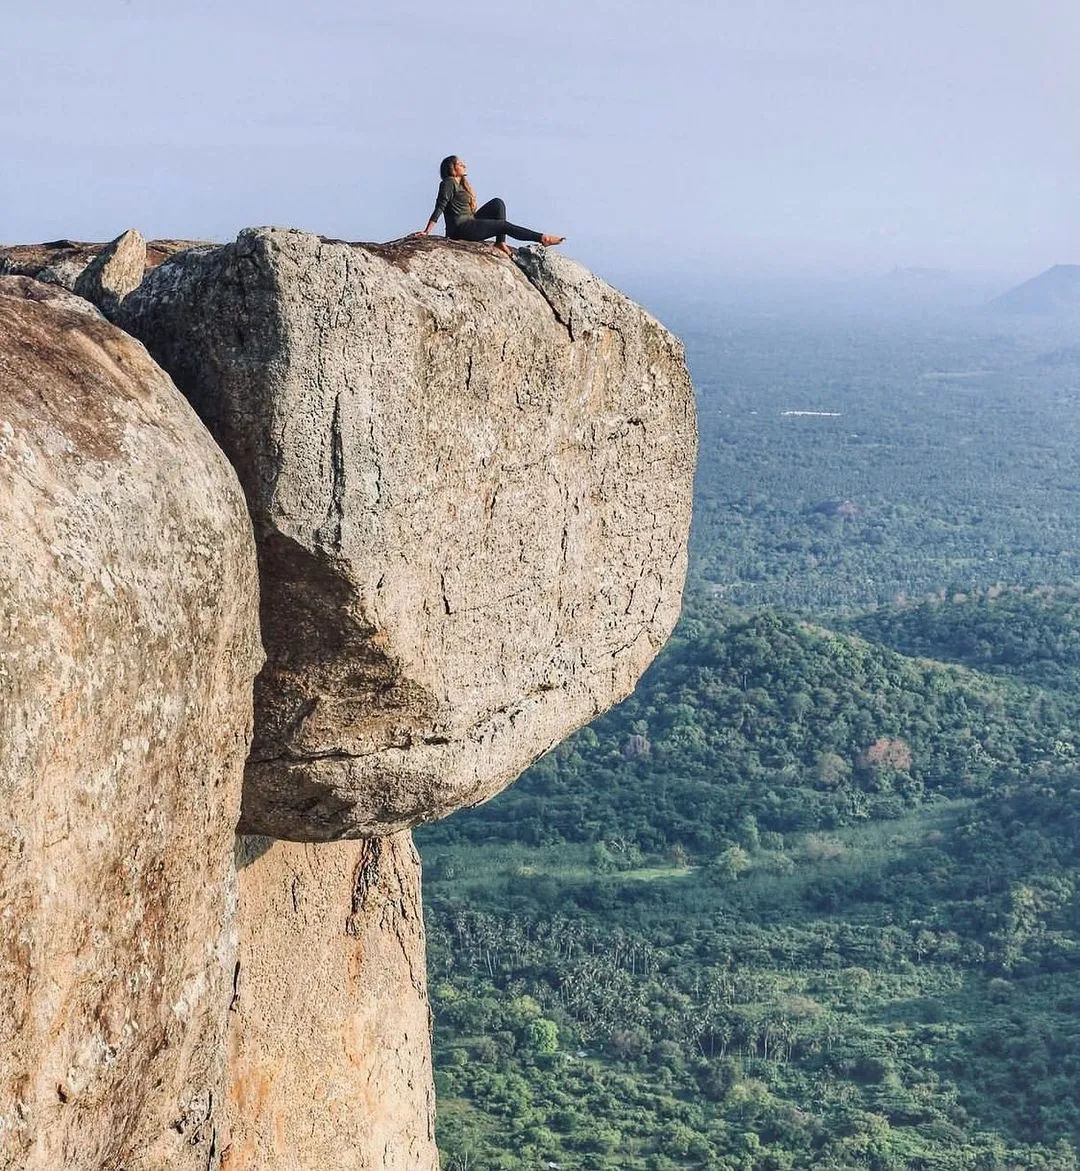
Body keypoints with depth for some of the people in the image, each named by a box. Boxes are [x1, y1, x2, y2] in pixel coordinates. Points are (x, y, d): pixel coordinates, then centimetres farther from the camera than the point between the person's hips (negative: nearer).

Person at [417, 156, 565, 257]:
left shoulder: (461, 184, 21)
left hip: (470, 223, 10)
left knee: (497, 204, 3)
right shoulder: (449, 183, -9)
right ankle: (541, 238, -2)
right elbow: (439, 208, -17)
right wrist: (427, 232, -23)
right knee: (504, 225, -9)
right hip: (460, 229, -10)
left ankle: (500, 242, -9)